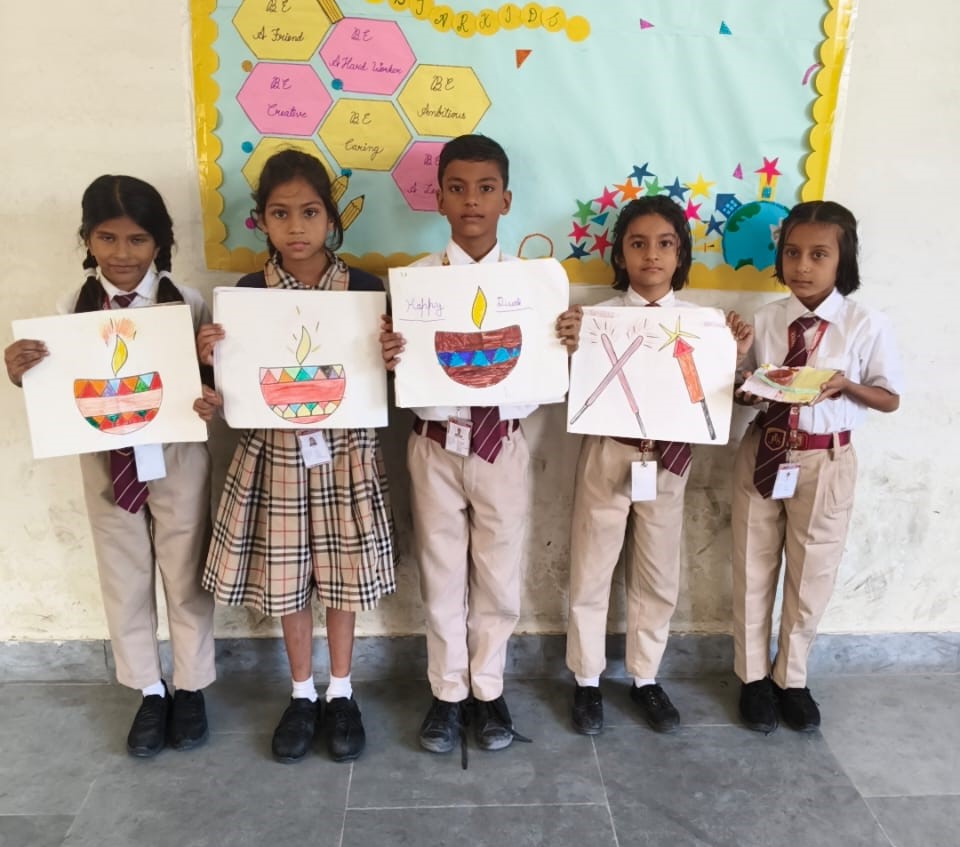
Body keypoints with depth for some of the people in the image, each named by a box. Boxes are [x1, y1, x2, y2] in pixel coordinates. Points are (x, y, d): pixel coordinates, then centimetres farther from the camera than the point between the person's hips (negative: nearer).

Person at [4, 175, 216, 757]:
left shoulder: (188, 305, -10)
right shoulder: (71, 311, -4)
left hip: (177, 457, -2)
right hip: (106, 461, 2)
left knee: (185, 576, 12)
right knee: (125, 580, 15)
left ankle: (190, 687, 33)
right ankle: (150, 691, 34)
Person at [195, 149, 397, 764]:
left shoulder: (364, 288, -5)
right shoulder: (247, 292, -2)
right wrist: (213, 362, -18)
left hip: (346, 453, -1)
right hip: (276, 453, 1)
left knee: (343, 574, 11)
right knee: (286, 577, 12)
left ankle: (341, 693, 32)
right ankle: (303, 694, 33)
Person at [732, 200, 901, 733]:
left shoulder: (866, 326, -8)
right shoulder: (763, 320, -3)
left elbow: (890, 399, -2)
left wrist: (847, 386, -21)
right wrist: (749, 390, -18)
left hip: (825, 462, -1)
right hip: (763, 454, 2)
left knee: (811, 577, 12)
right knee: (753, 570, 12)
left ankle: (792, 678, 34)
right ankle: (753, 676, 32)